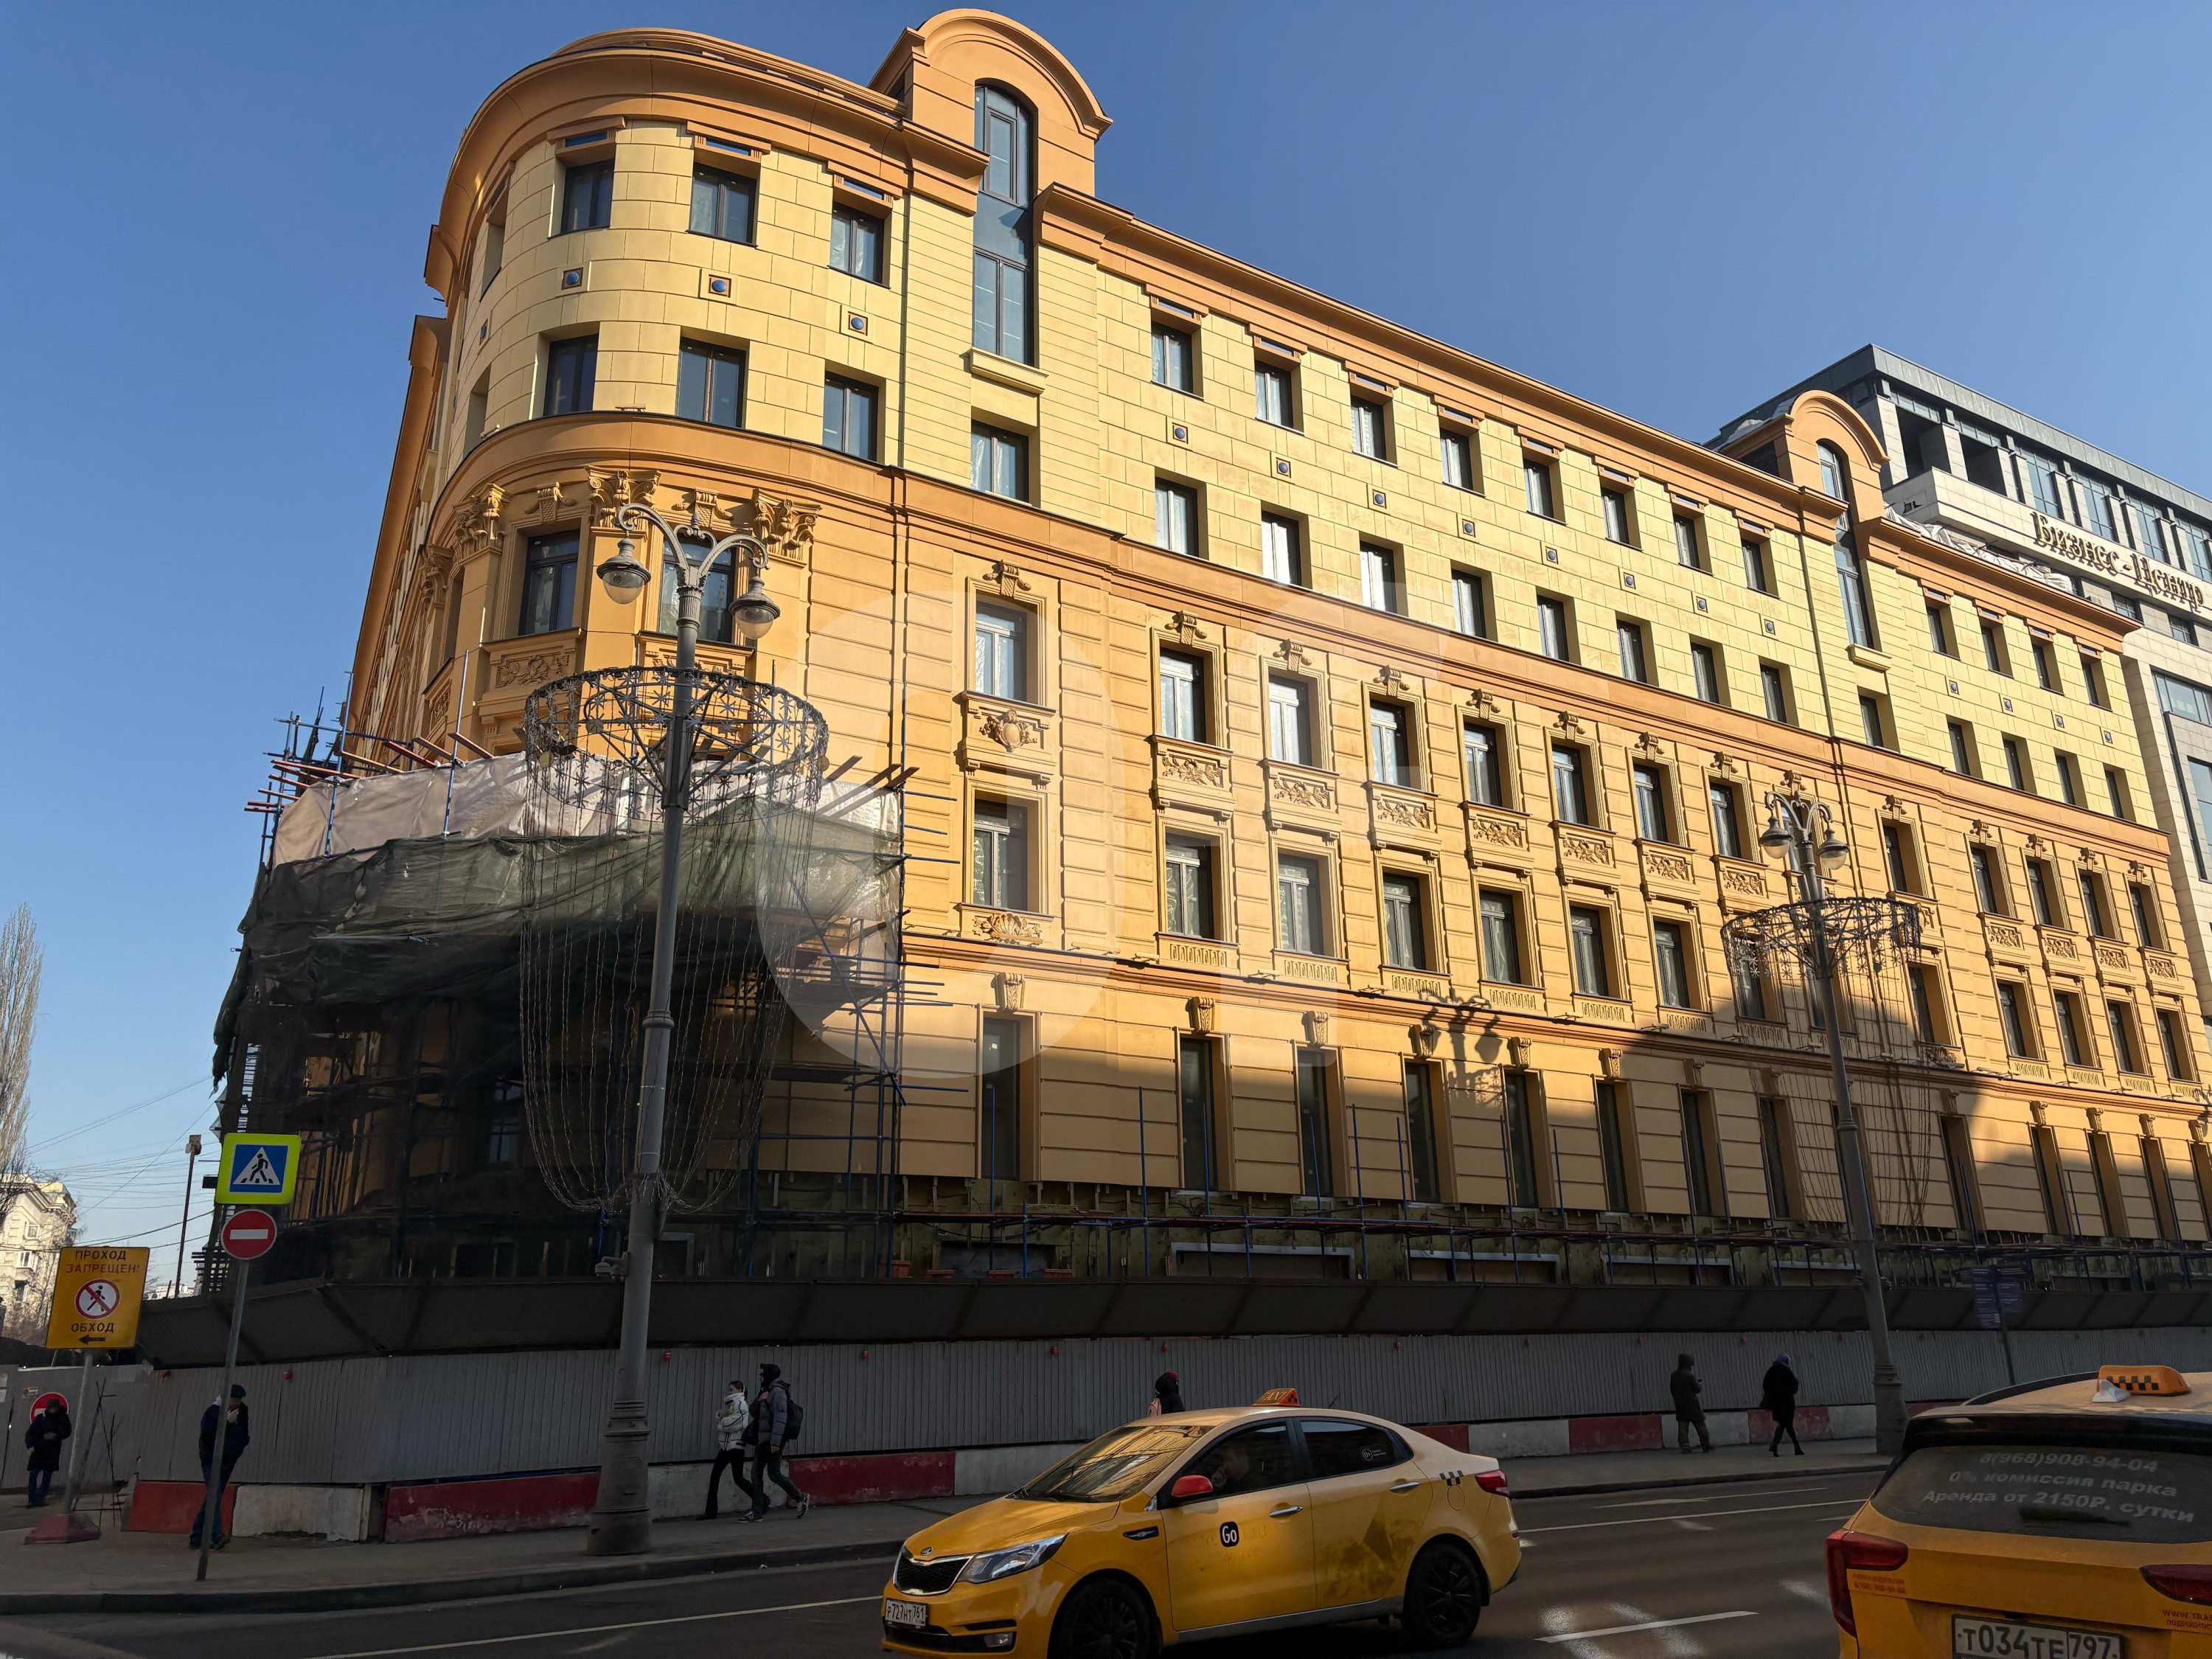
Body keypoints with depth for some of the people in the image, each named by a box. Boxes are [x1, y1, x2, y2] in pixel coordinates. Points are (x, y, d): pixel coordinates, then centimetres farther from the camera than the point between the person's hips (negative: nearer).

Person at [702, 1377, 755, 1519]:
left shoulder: (740, 1404, -10)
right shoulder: (730, 1404, 18)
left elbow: (732, 1424, -21)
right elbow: (719, 1419, 15)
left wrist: (722, 1421, -3)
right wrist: (720, 1415, -7)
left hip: (736, 1446, -9)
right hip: (725, 1446, 9)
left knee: (738, 1479, -5)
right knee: (714, 1477, 2)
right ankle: (711, 1511, 4)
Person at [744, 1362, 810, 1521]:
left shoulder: (778, 1391, -11)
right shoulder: (765, 1392, 18)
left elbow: (781, 1417, -20)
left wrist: (775, 1442, -25)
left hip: (773, 1440, -9)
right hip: (762, 1439, 9)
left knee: (774, 1473, -9)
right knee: (756, 1473, 3)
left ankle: (801, 1498, 5)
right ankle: (757, 1511, 3)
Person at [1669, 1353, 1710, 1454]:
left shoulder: (1674, 1376, 5)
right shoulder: (1689, 1375, -12)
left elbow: (1671, 1390, 10)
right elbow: (1697, 1389, -9)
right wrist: (1700, 1385, 11)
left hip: (1680, 1405, 4)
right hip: (1692, 1405, -4)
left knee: (1682, 1427, 1)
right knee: (1700, 1425, 8)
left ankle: (1684, 1446, -7)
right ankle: (1705, 1445, 13)